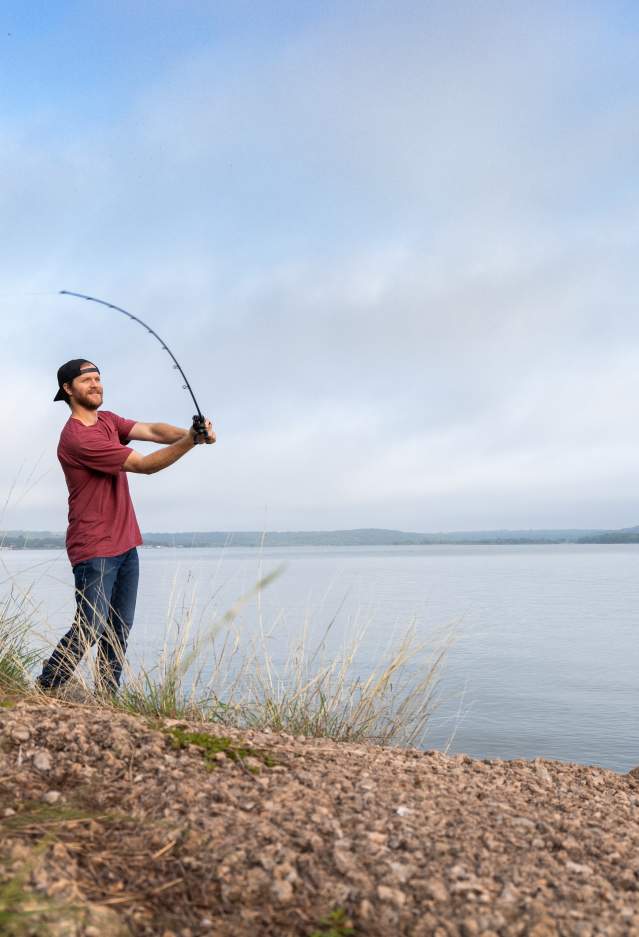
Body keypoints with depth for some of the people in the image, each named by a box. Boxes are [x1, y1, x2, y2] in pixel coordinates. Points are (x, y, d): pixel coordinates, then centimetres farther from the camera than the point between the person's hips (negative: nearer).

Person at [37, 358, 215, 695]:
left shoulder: (108, 420, 11)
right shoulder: (77, 437, -17)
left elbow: (152, 430, -4)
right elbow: (144, 465, -19)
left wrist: (189, 432, -23)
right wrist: (190, 441, -27)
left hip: (125, 544, 9)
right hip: (95, 549, -9)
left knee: (119, 632, 9)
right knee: (89, 630, -8)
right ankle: (41, 693, 8)